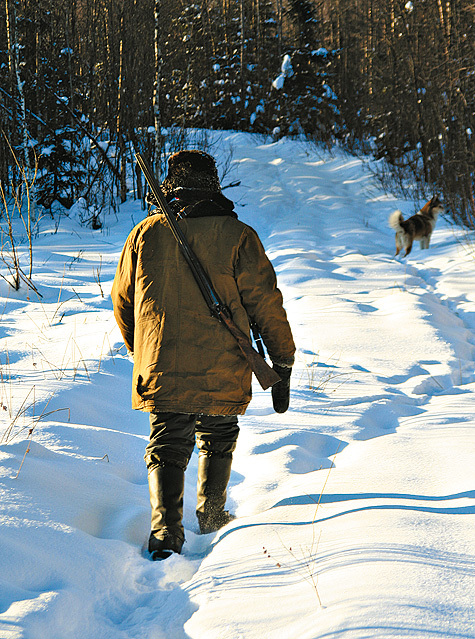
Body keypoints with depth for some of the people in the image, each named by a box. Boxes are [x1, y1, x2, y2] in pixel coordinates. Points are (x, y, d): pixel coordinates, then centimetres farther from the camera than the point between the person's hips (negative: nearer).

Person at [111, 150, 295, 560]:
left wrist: (139, 351, 28)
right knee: (218, 438, 22)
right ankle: (211, 515, 33)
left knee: (167, 446, 7)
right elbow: (266, 303, -6)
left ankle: (166, 530, -10)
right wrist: (283, 364, 2)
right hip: (223, 372, -1)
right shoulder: (236, 235, -6)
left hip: (160, 369, 1)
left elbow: (122, 300, 12)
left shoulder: (147, 233, 1)